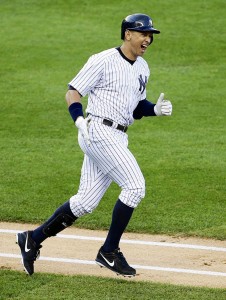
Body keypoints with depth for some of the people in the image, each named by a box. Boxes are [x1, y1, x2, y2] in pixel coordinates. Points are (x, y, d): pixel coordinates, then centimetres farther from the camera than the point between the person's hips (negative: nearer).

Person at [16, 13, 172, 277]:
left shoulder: (142, 69, 17)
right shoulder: (103, 61, -8)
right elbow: (73, 91, -8)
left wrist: (156, 109, 3)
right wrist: (80, 121, -24)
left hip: (117, 137, 8)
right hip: (98, 133, -8)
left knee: (86, 201, 6)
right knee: (135, 186, -14)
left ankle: (33, 239, 16)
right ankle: (109, 252, -5)